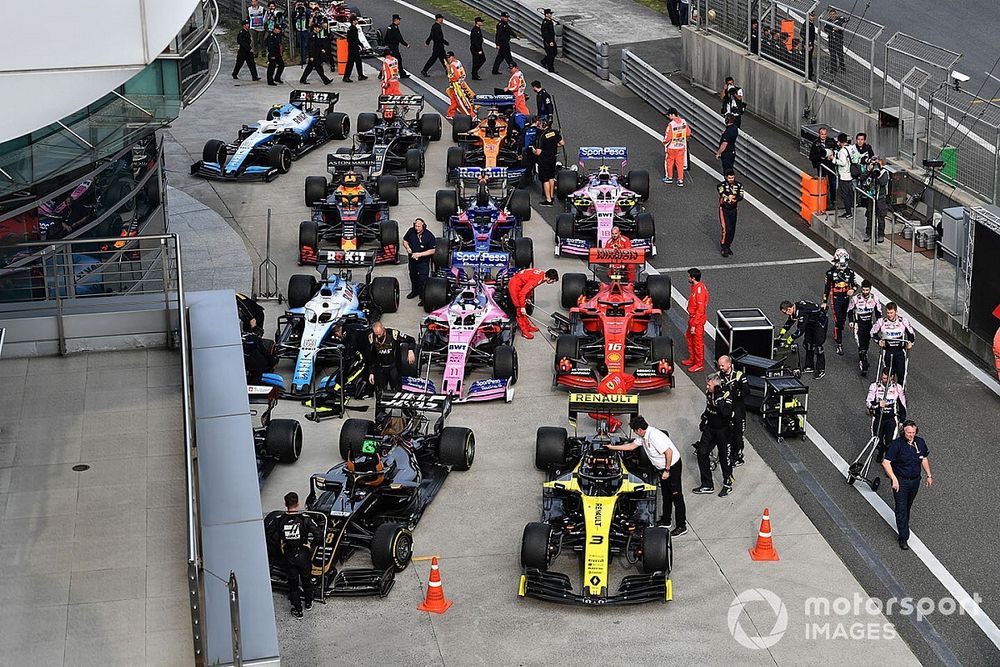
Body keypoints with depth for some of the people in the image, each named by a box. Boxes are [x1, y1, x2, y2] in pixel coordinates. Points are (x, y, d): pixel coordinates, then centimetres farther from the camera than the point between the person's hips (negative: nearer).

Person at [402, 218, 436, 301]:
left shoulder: (429, 236, -22)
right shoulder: (411, 231, -9)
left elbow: (432, 251, -17)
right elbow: (405, 240, 8)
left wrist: (419, 254, -25)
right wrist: (407, 247, -14)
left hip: (423, 262, -6)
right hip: (412, 260, 6)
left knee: (423, 279, -2)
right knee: (413, 276, 26)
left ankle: (424, 297, 12)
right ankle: (415, 291, 50)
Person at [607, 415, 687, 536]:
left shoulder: (654, 436, -29)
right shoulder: (643, 437, 2)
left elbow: (669, 452, -30)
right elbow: (631, 446, 18)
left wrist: (667, 471, -22)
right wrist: (613, 447, 19)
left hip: (673, 465, -10)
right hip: (662, 467, 10)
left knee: (676, 496, -6)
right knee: (665, 494, 20)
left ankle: (681, 526, -2)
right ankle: (665, 520, 34)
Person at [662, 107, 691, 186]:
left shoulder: (671, 124, -24)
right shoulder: (684, 122, -8)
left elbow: (668, 137, -21)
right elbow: (688, 133, 3)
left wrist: (664, 142, -1)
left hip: (671, 147, -4)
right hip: (681, 147, 4)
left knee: (669, 162, 17)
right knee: (680, 163, 13)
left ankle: (669, 177, 31)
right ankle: (680, 180, 14)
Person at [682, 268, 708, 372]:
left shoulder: (700, 290, -26)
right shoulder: (695, 287, 4)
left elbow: (700, 310, -26)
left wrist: (694, 325, -23)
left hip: (698, 321, -10)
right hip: (692, 318, 10)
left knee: (698, 342, 2)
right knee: (689, 336, 23)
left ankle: (699, 364, 13)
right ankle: (692, 359, 38)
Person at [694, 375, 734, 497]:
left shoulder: (726, 396, -23)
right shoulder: (708, 393, -1)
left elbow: (726, 413, -39)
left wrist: (719, 398, -38)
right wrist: (704, 419, 16)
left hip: (722, 431, -7)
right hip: (709, 428, 7)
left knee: (724, 457, 5)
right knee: (701, 453, 5)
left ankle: (728, 485, 25)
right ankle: (707, 485, 17)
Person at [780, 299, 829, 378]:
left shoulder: (802, 312, -37)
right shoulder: (794, 309, -9)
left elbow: (800, 330, -35)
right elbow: (790, 321, 7)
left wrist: (791, 339, -26)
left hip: (820, 323, -10)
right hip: (811, 322, 10)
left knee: (817, 346, -10)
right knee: (808, 344, 13)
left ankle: (821, 371, -3)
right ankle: (809, 367, 24)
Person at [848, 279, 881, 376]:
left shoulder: (874, 298, -5)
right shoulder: (855, 298, -13)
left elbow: (878, 311, 8)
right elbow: (850, 310, 3)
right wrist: (851, 321, -4)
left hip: (869, 324, 4)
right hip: (858, 324, -4)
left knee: (866, 344, 14)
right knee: (861, 346, -13)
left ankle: (862, 360, 36)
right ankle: (863, 367, -13)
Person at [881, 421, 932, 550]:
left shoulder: (920, 442, -4)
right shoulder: (896, 444, -21)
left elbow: (924, 459, 13)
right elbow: (886, 462, -23)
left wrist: (929, 475, 12)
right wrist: (894, 479, -29)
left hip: (915, 480, 5)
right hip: (900, 481, -5)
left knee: (908, 506, 22)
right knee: (901, 508, -4)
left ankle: (904, 524, 45)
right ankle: (903, 537, 2)